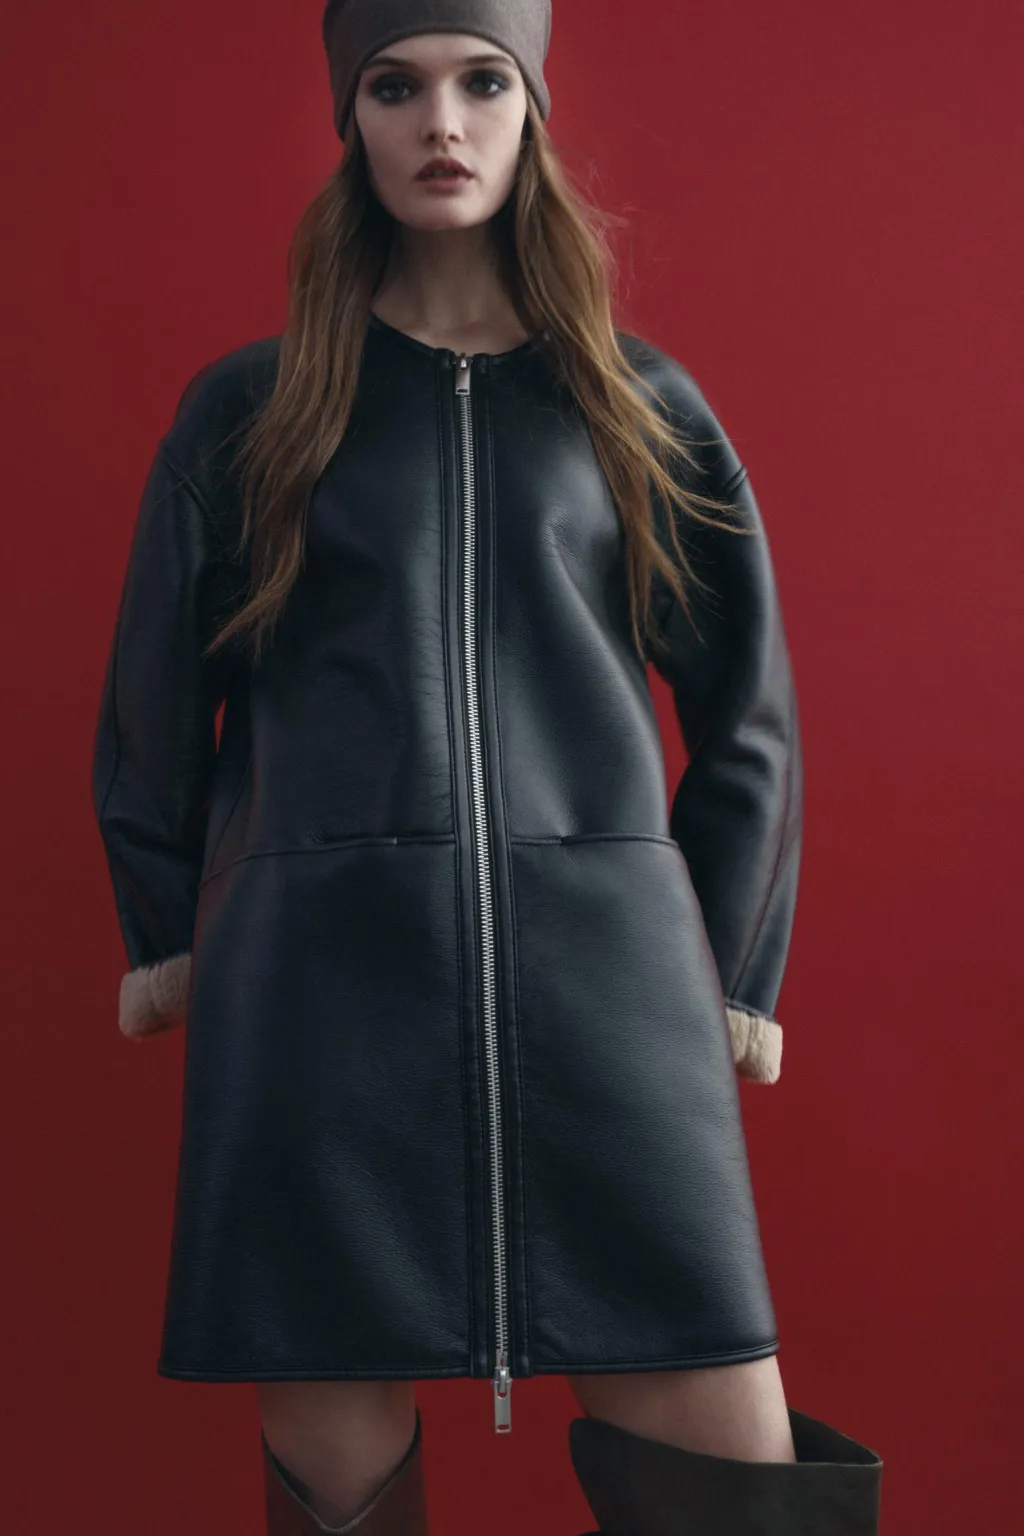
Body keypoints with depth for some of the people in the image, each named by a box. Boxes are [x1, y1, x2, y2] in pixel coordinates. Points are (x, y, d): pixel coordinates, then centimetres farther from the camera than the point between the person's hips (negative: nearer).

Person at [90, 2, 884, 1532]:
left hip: (605, 976, 1)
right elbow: (155, 703, 16)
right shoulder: (247, 409, 10)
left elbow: (745, 713, 14)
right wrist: (166, 939, 16)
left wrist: (734, 983, 10)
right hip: (321, 970, 0)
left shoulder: (640, 404, 12)